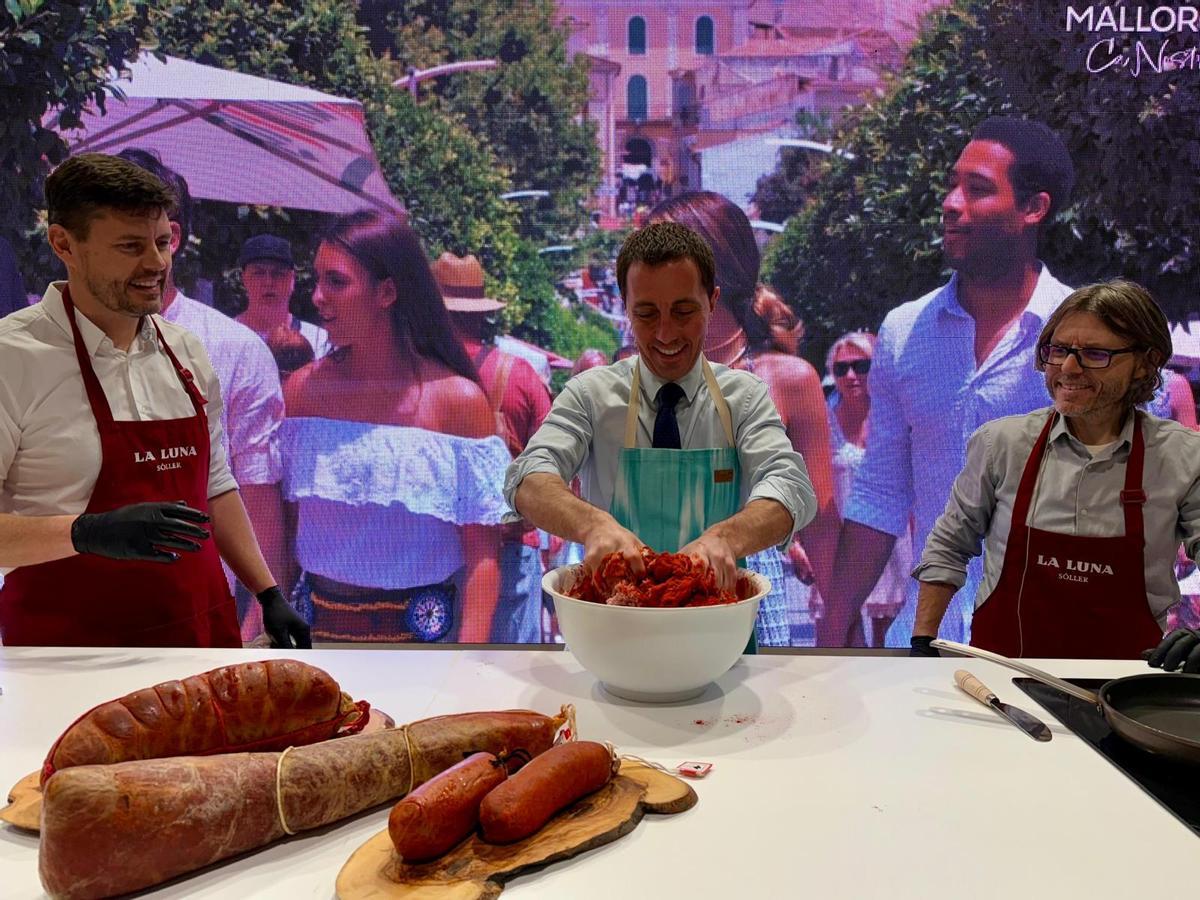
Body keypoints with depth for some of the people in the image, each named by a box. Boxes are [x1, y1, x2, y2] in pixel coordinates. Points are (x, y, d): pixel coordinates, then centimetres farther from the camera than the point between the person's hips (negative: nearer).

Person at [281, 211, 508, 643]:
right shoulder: (303, 388, -4)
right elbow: (281, 527, 4)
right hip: (317, 623, 3)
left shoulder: (460, 400, -14)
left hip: (422, 628, -3)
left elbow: (482, 558, -13)